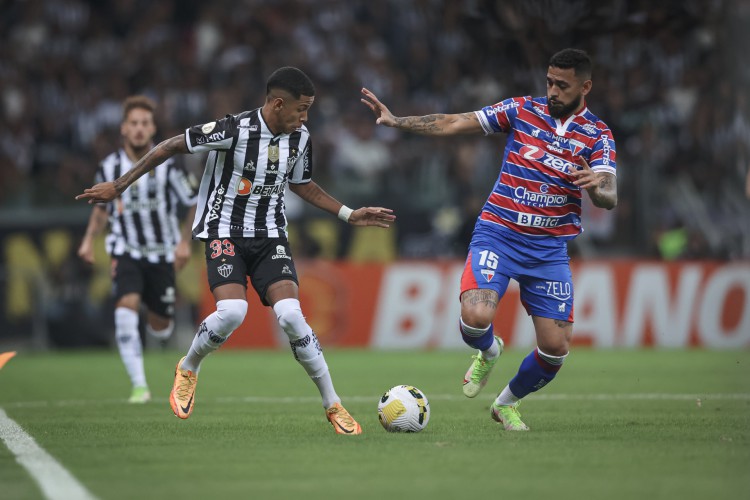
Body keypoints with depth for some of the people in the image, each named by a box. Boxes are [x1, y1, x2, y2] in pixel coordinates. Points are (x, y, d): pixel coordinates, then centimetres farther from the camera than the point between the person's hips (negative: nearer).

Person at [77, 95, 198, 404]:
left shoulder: (167, 166, -11)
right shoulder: (109, 167, -4)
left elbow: (193, 204, 2)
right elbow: (102, 206, 15)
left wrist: (184, 241, -6)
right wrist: (89, 238, 4)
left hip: (162, 255, 0)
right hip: (126, 253, 0)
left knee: (161, 329, 7)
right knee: (126, 307, -26)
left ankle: (156, 317, 49)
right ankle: (139, 386, -23)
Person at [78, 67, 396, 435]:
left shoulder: (300, 139, 0)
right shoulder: (234, 129, -19)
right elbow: (171, 147, -10)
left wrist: (349, 215, 14)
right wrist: (119, 186, -7)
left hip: (270, 236, 4)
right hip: (224, 233, -4)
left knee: (290, 314, -18)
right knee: (232, 311, -27)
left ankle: (333, 406, -8)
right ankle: (188, 369, 5)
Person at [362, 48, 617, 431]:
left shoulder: (598, 136, 0)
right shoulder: (523, 110, 2)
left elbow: (609, 197, -12)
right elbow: (454, 125, 2)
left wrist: (598, 187, -37)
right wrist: (395, 122, -7)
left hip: (549, 249, 1)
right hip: (498, 234, -1)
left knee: (555, 347, -5)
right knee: (475, 317, -25)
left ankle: (507, 403, 26)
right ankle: (488, 353, 14)